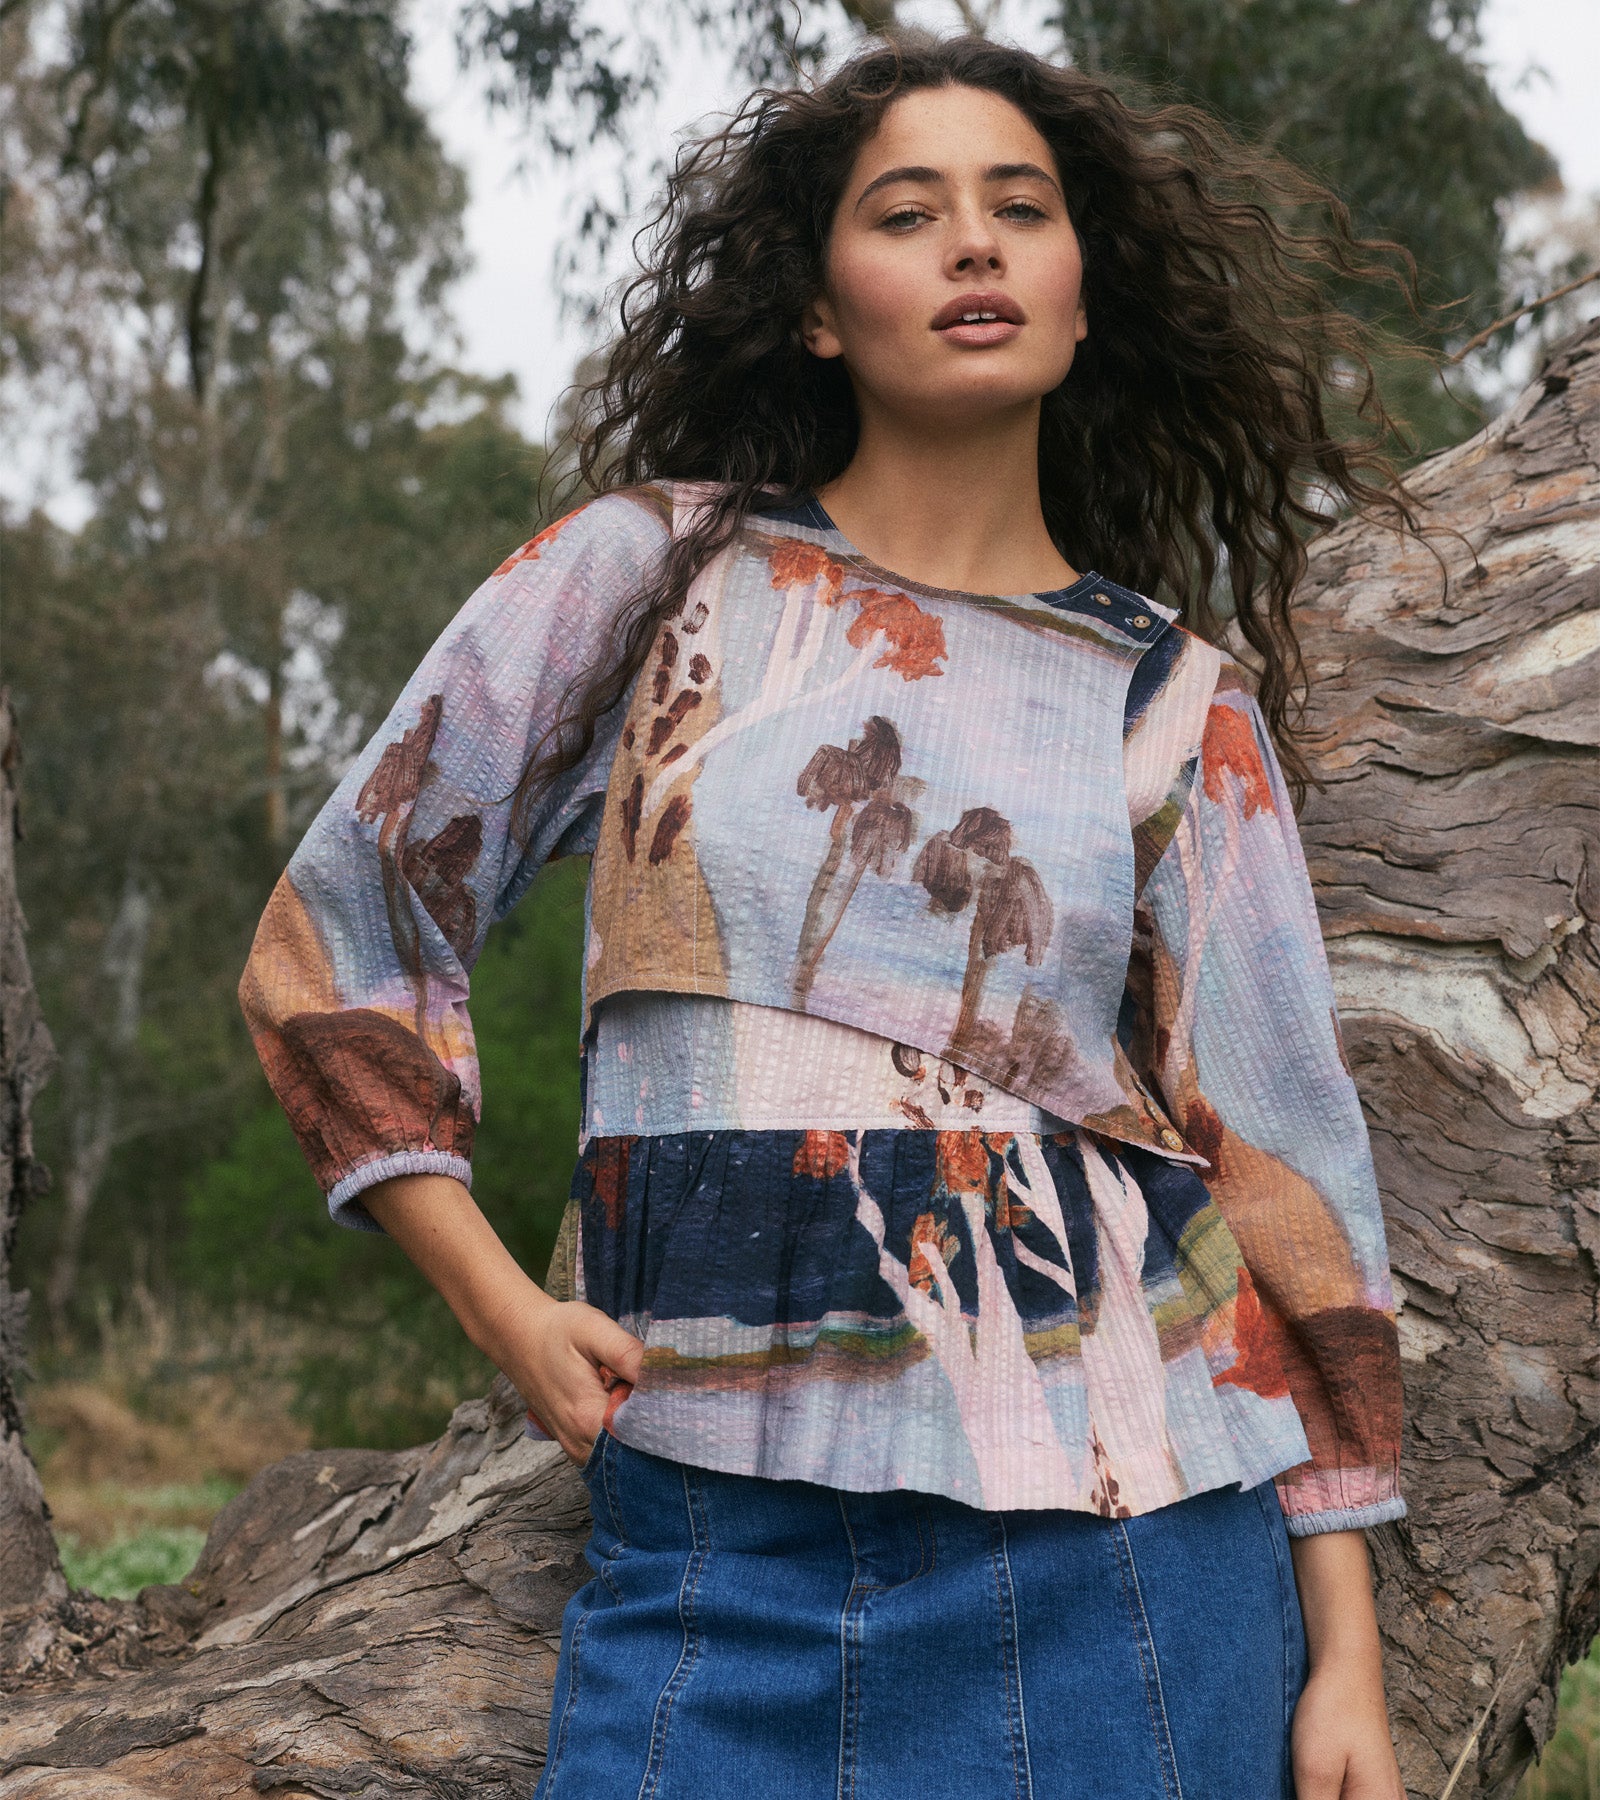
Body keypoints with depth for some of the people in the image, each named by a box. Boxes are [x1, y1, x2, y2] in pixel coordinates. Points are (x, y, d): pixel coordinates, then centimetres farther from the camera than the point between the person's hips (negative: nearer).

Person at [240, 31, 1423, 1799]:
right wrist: (505, 1309, -2)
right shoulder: (652, 572, 3)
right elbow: (329, 951, 8)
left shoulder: (1179, 701, 5)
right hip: (718, 1560, 0)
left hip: (1117, 1553, 1)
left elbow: (1276, 1165, 4)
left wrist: (1345, 1654, 1)